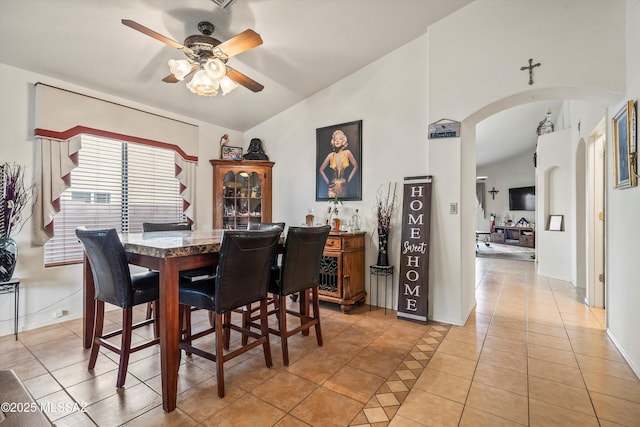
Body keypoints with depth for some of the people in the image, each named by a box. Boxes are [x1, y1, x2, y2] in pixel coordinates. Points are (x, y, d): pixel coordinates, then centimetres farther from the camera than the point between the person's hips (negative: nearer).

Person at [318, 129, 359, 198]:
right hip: (333, 186, 0)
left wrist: (349, 179, 2)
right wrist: (327, 181, 2)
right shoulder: (331, 155, -2)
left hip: (343, 186, 0)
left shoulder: (347, 153, -3)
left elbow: (355, 167, 5)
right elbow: (321, 170, 6)